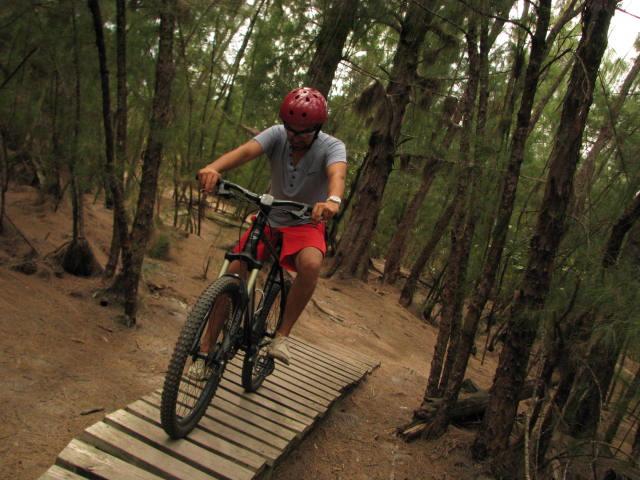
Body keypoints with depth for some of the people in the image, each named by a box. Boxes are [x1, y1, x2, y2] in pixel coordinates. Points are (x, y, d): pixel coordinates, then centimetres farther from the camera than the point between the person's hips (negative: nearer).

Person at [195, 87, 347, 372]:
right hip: (269, 220, 2)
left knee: (311, 263, -35)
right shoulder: (277, 135, -13)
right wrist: (214, 167, -53)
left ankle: (282, 336, -20)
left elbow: (337, 174, -39)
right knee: (230, 277, -9)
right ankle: (207, 345, 10)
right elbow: (246, 151, -31)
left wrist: (333, 201, -63)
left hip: (306, 225, -2)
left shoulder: (331, 147, -17)